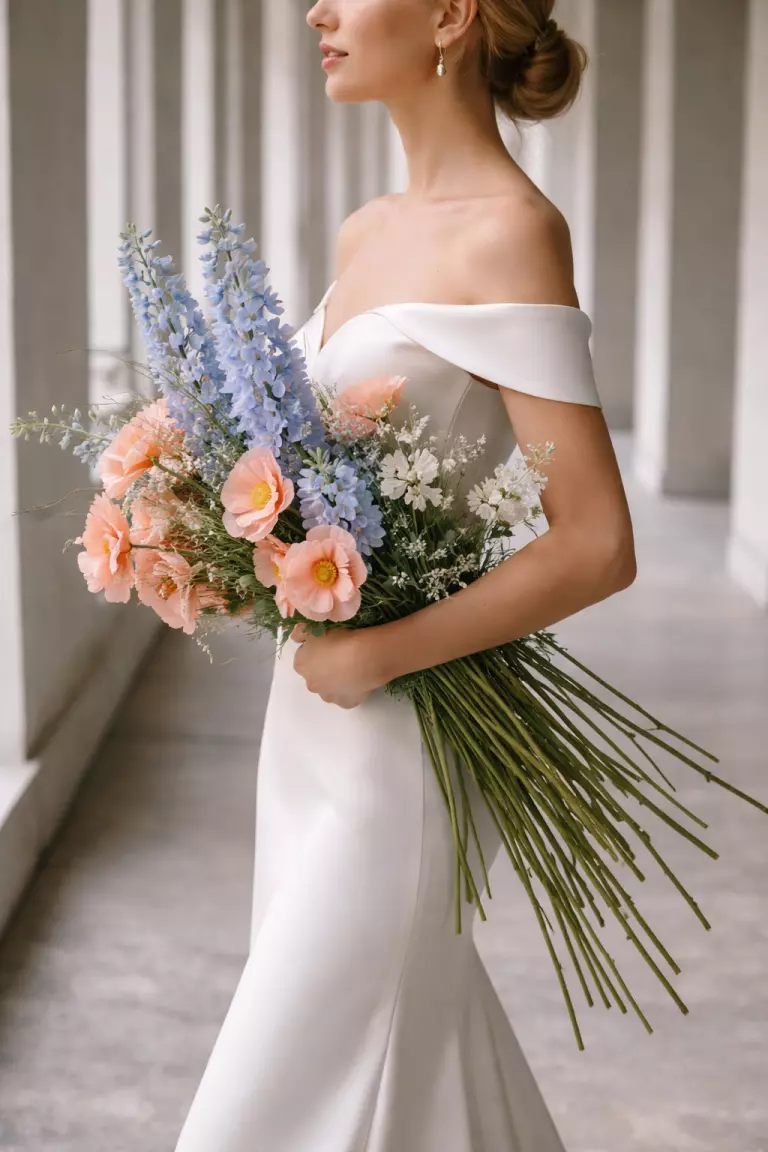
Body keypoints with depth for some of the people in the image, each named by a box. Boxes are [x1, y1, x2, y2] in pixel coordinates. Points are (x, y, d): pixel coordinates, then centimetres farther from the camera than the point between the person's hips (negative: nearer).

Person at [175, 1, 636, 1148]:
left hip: (403, 741, -8)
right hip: (316, 717, 8)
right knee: (404, 1058, 20)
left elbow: (597, 548, -20)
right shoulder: (365, 234, 9)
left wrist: (381, 652, -19)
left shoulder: (509, 234, -16)